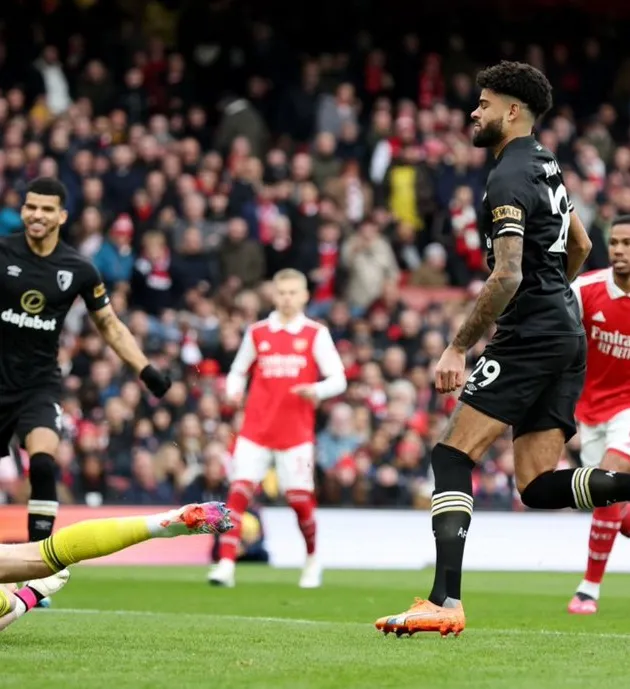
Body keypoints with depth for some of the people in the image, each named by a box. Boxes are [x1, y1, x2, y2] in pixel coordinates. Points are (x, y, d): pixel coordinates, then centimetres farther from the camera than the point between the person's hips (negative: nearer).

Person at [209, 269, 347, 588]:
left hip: (296, 432, -1)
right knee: (239, 490, -13)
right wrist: (233, 391, -4)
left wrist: (317, 390, -23)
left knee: (299, 498, 0)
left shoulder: (316, 334, 3)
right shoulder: (257, 333, 9)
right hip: (256, 429, 1)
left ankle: (312, 558, 26)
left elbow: (338, 379, -2)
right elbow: (238, 371, 18)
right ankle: (226, 564, -16)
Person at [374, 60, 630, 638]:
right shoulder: (546, 166, 18)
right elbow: (580, 247, 30)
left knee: (452, 456, -9)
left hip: (529, 338, -9)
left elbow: (506, 277, -21)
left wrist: (459, 347, -17)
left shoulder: (509, 179, -12)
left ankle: (445, 601, -18)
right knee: (540, 487, 4)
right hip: (567, 335, 9)